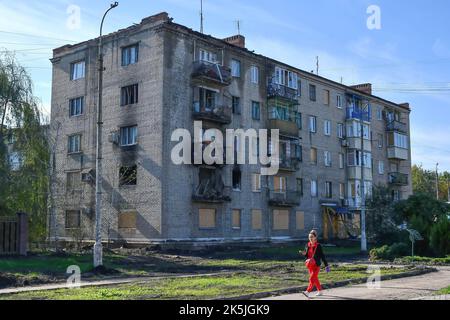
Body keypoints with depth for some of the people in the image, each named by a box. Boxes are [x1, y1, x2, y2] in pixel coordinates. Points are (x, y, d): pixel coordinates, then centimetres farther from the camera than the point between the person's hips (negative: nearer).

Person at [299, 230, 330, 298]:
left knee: (312, 278, -13)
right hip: (309, 265, 6)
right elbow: (306, 256, 13)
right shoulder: (307, 245, 5)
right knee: (315, 279, 16)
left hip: (316, 265, -6)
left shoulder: (318, 246, -11)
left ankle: (308, 292, -16)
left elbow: (322, 256, -8)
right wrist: (303, 254, -11)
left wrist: (326, 265, -6)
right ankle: (320, 291, 30)